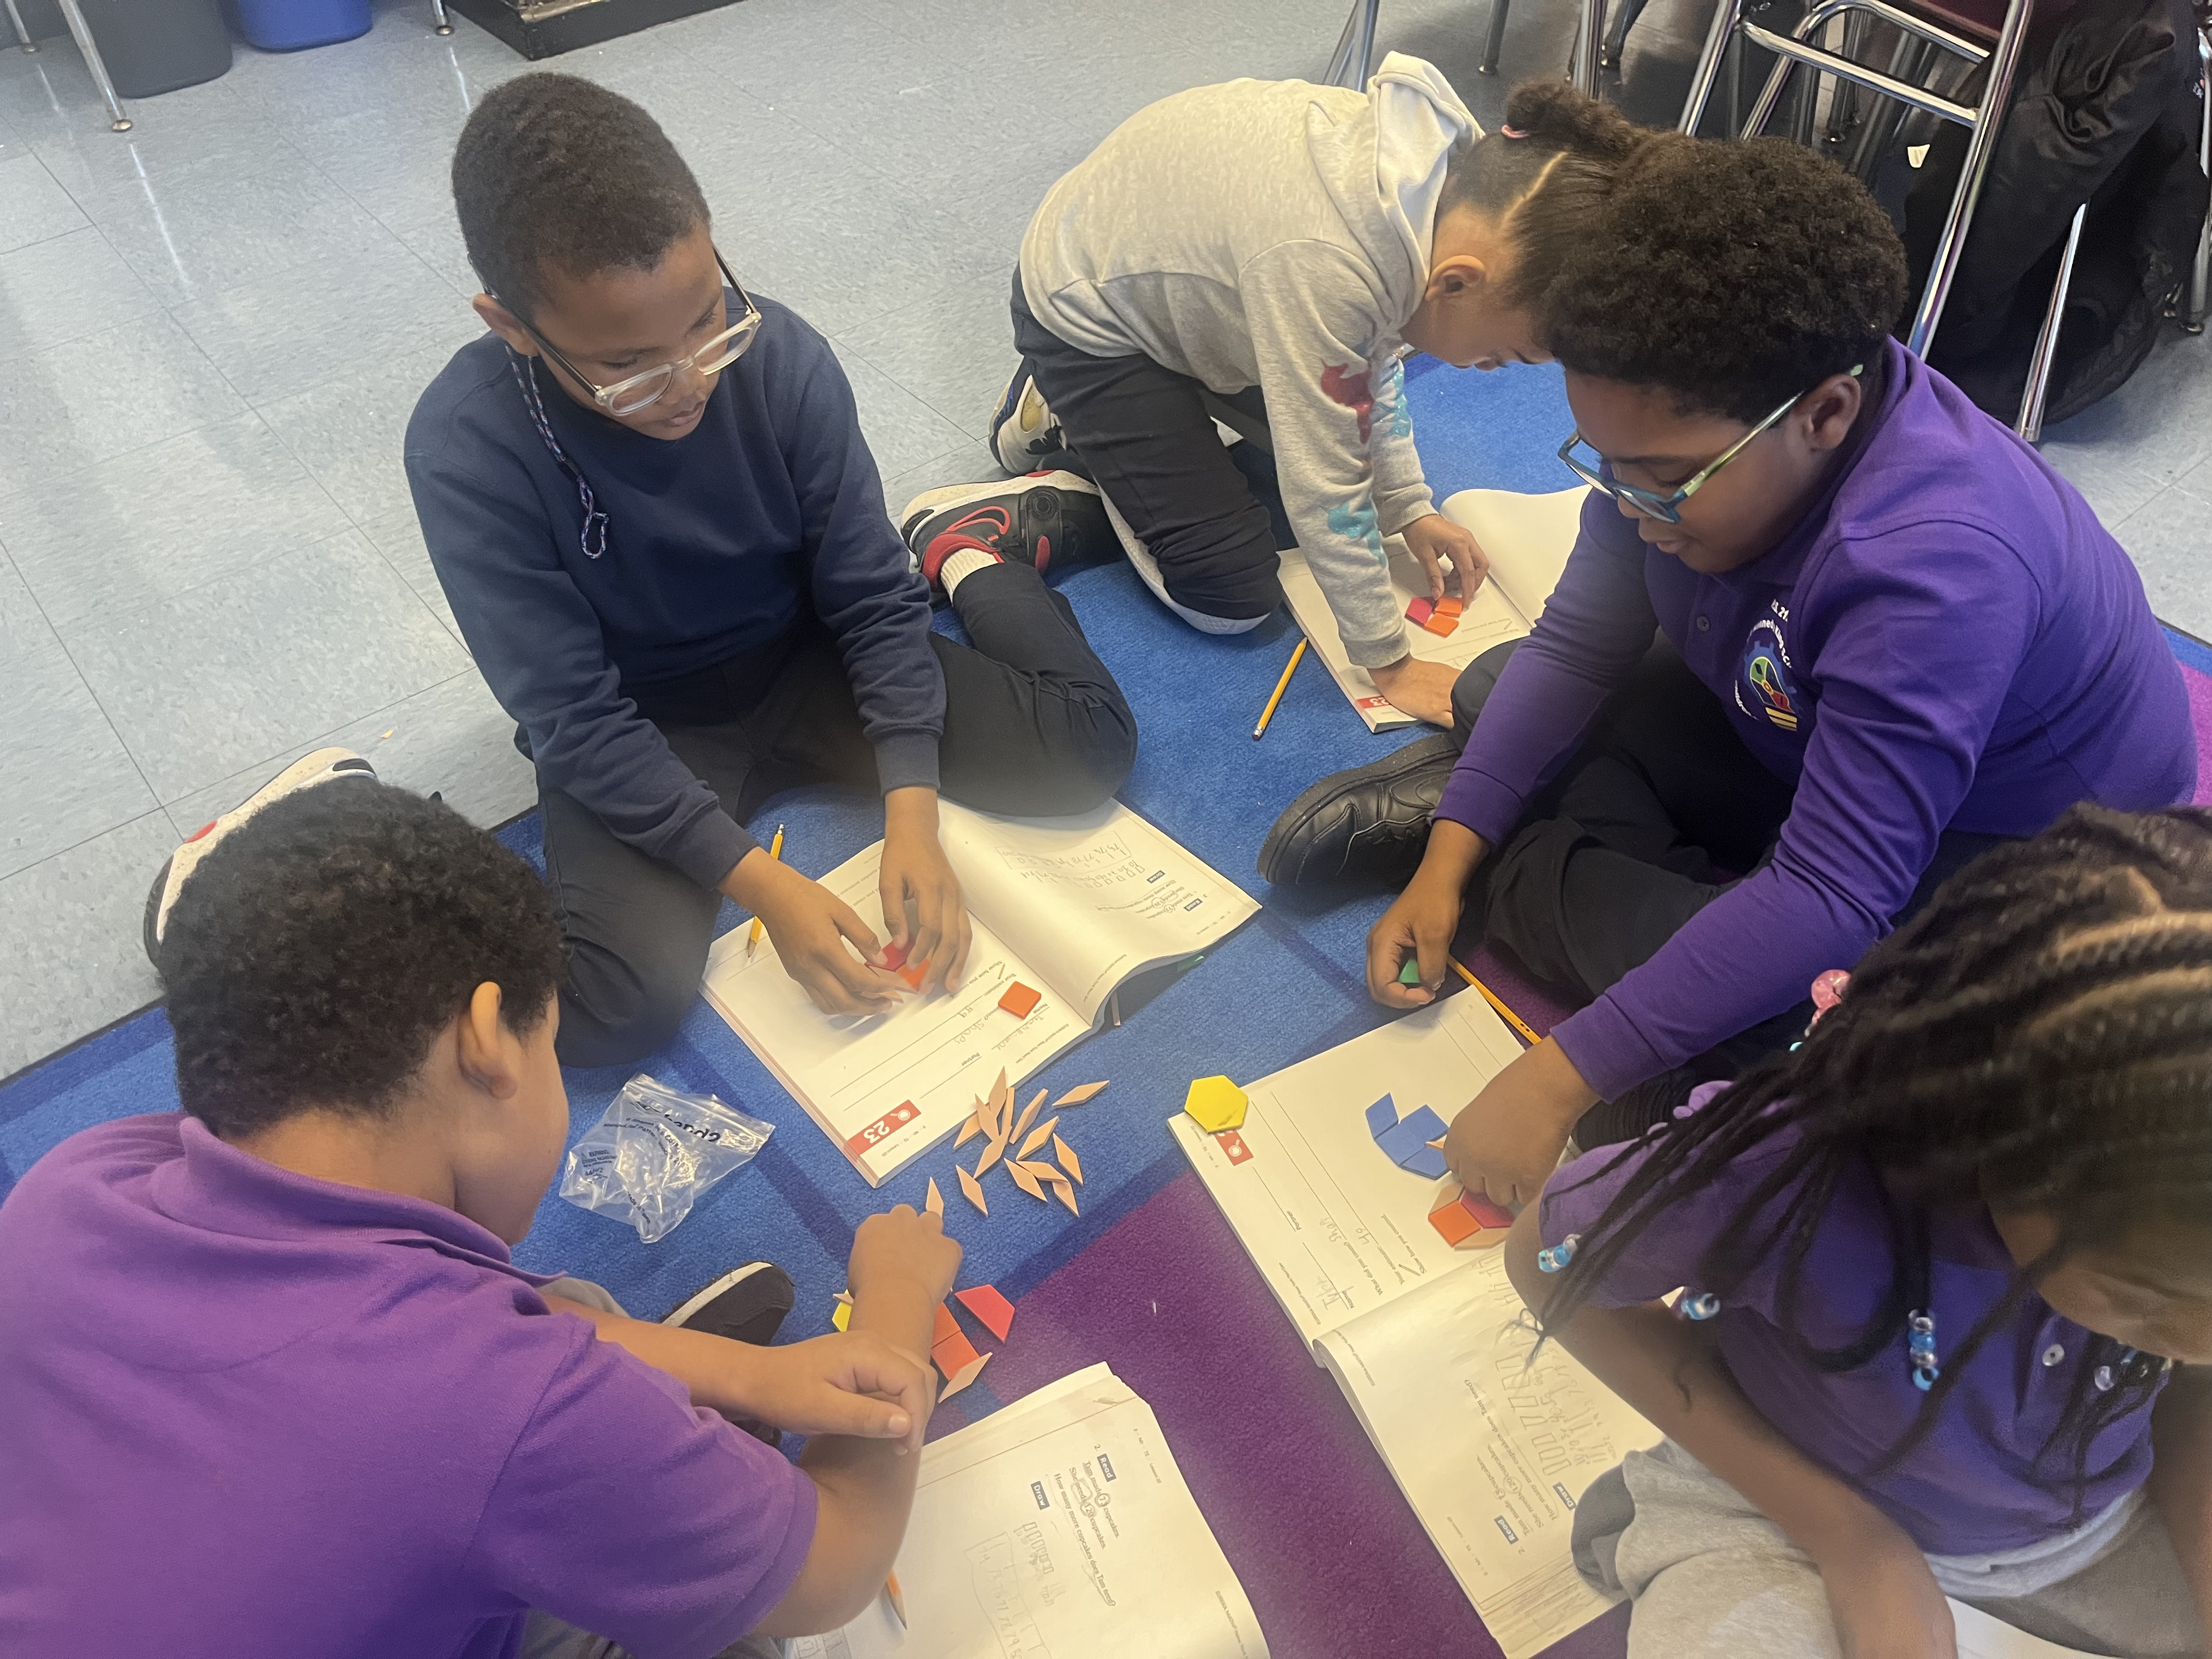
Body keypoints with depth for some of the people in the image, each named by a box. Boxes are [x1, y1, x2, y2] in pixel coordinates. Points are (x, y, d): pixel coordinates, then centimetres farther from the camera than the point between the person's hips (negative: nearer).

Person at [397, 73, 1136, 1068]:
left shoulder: (781, 356, -19)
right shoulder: (465, 452, -25)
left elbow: (872, 600, -11)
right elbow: (576, 725, -22)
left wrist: (911, 818, -22)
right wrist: (761, 885, -30)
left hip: (805, 660, 2)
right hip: (633, 735, -2)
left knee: (1090, 746, -11)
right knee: (611, 1012, -27)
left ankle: (974, 549, 18)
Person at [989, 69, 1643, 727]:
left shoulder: (1460, 171, -15)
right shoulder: (1322, 267, -41)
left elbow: (1376, 357, 2)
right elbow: (1325, 492, -32)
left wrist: (1411, 507, 2)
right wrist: (1389, 661, -22)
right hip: (1088, 317, -7)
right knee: (1232, 599, -9)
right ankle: (1066, 423, 7)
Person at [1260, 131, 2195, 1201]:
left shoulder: (1939, 569, -40)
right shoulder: (1686, 432, -17)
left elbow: (1827, 898, -41)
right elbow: (1582, 641, -6)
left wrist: (1559, 1078, -41)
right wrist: (1448, 854, -15)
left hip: (1993, 860, -6)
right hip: (1789, 739, 7)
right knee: (1504, 690, 4)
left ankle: (1517, 870, -11)